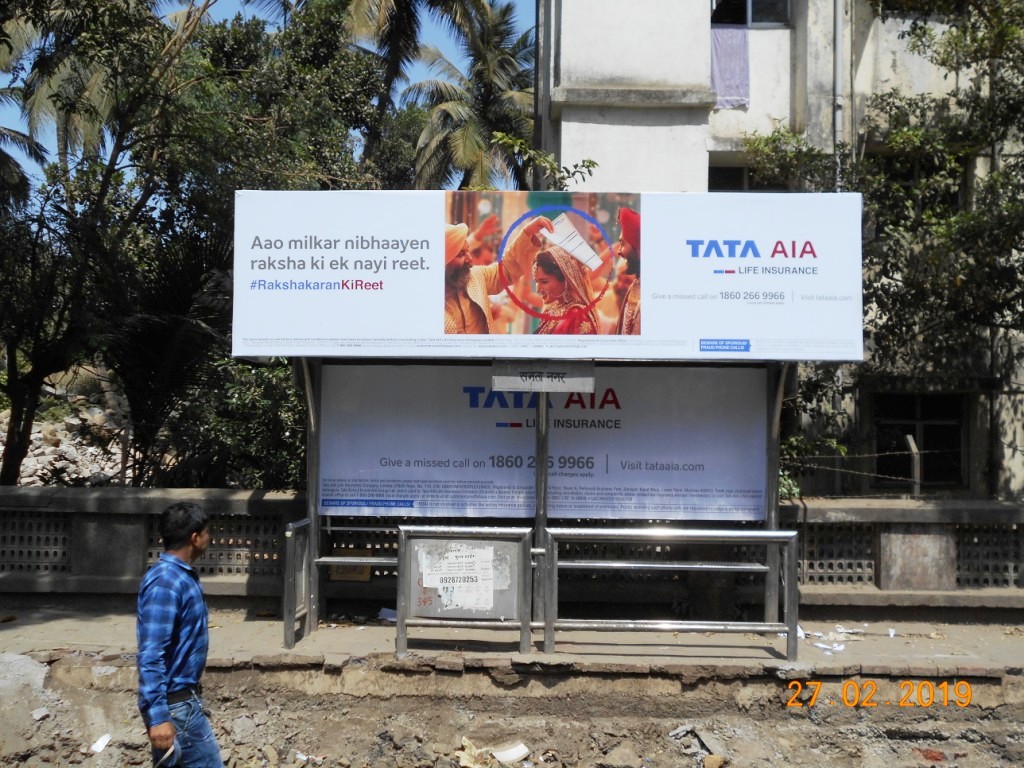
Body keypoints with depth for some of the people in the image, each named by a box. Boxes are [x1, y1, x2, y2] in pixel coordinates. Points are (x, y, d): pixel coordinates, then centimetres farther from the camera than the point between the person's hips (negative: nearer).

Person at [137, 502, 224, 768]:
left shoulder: (182, 575, 8)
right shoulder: (165, 582, -22)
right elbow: (151, 656, -25)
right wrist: (157, 716, -25)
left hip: (184, 697, 9)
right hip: (175, 704, -9)